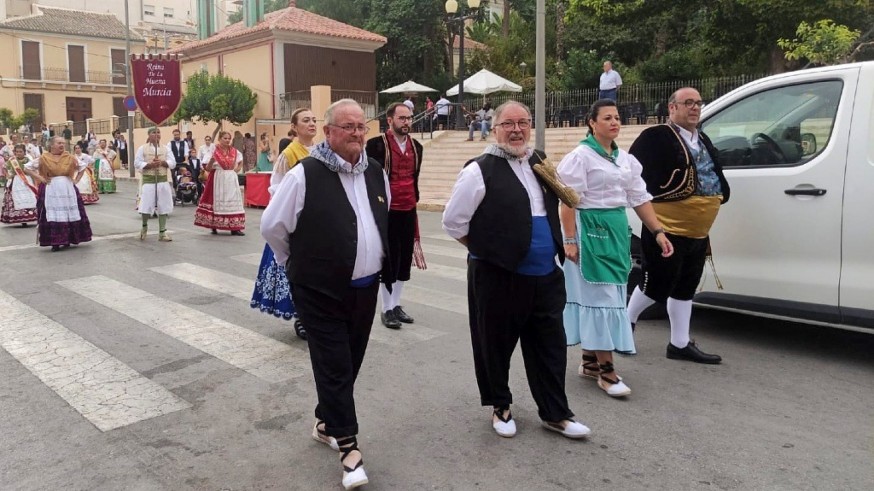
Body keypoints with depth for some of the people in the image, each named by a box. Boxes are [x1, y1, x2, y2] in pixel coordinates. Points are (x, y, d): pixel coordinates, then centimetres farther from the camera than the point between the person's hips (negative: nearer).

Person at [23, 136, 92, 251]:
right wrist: (40, 178, -4)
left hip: (68, 190, 3)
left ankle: (68, 240, 14)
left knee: (70, 214, 3)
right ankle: (55, 242, -2)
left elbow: (82, 167, 20)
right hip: (51, 191, -2)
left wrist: (76, 180, 9)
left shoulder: (70, 158, 6)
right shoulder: (43, 159, 0)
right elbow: (26, 167, 5)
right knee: (53, 215, -4)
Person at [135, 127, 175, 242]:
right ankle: (144, 227, 25)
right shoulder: (142, 148, 2)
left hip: (163, 180, 3)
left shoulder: (165, 148, 9)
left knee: (163, 207, 3)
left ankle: (162, 232, 10)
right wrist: (150, 164, -18)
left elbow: (173, 163, 2)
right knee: (146, 206, -3)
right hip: (148, 180, -2)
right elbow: (137, 163, -5)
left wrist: (162, 162, -16)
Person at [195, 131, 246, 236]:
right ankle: (214, 227, 7)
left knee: (233, 202, 0)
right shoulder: (214, 152, -5)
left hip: (231, 180, 4)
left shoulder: (234, 151, 7)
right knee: (217, 202, -2)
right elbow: (208, 168, -7)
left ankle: (234, 228, 0)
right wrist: (211, 160, -25)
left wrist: (238, 168, 12)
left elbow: (241, 160, 28)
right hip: (218, 180, -4)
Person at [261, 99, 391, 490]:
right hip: (321, 292, -6)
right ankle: (348, 445, 11)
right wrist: (298, 265, 5)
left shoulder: (376, 173, 5)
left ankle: (326, 423, 37)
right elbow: (272, 226, -5)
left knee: (350, 363, 16)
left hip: (366, 288, 6)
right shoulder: (305, 175, -14)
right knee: (334, 367, -1)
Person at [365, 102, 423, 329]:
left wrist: (414, 200, 16)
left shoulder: (416, 146, 10)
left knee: (405, 259, 11)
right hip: (386, 212, -6)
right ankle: (387, 309, 12)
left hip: (408, 212, 6)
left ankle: (396, 304, 24)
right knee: (388, 260, 1)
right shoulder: (376, 144, -8)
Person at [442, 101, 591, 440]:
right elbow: (452, 222, -9)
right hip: (498, 277, -6)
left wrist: (552, 248, 14)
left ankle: (555, 413, 25)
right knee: (496, 346, 9)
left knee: (551, 346, 11)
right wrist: (488, 249, -2)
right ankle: (500, 407, 30)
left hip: (545, 276, 6)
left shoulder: (539, 163, 9)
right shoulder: (480, 170, -12)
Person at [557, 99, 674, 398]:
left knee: (611, 294, 11)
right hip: (592, 229, -8)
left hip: (617, 230, 8)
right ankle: (606, 370, -1)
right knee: (601, 295, -7)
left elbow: (640, 198, 13)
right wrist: (570, 240, -20)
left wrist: (658, 232, 7)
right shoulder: (581, 156, -9)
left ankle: (589, 361, 23)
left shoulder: (625, 159, 13)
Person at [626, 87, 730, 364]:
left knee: (685, 288, 13)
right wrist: (659, 196, -16)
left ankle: (680, 344, 22)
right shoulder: (656, 137, -10)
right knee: (657, 285, -2)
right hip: (667, 229, -8)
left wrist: (721, 193, 11)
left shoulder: (704, 141, 18)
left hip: (698, 232, 8)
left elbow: (716, 174, 26)